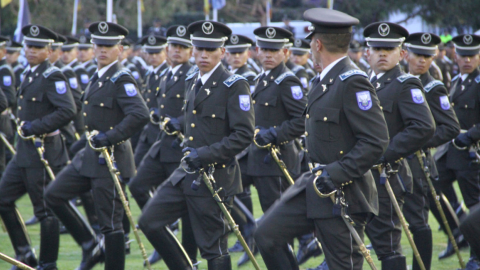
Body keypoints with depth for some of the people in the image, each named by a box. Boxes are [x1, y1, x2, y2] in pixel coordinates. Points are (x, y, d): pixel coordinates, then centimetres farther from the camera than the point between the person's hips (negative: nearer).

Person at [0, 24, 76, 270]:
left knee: (46, 210, -2)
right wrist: (22, 126, 12)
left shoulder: (52, 77, -14)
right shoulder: (28, 74, 13)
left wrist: (35, 127, -24)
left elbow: (68, 110, -26)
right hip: (24, 151, 10)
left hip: (44, 151, -10)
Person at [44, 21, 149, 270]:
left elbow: (140, 115, -28)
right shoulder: (97, 78, 13)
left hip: (111, 158, -9)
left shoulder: (121, 80, -14)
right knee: (53, 195, 6)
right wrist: (94, 138, 17)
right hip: (89, 156, 9)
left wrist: (110, 137, -27)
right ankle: (91, 248, 15)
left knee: (110, 223, -3)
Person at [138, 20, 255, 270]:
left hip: (214, 177, -8)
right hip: (186, 174, 8)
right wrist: (179, 125, 13)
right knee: (149, 221, 3)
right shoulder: (192, 82, 13)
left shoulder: (234, 85, -11)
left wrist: (205, 155, -22)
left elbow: (244, 135, -18)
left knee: (213, 248, -1)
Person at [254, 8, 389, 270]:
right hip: (315, 184, 10)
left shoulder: (352, 81, -18)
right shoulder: (327, 80, 12)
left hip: (343, 192, -10)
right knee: (267, 233, 6)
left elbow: (376, 140, -23)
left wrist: (338, 174, -26)